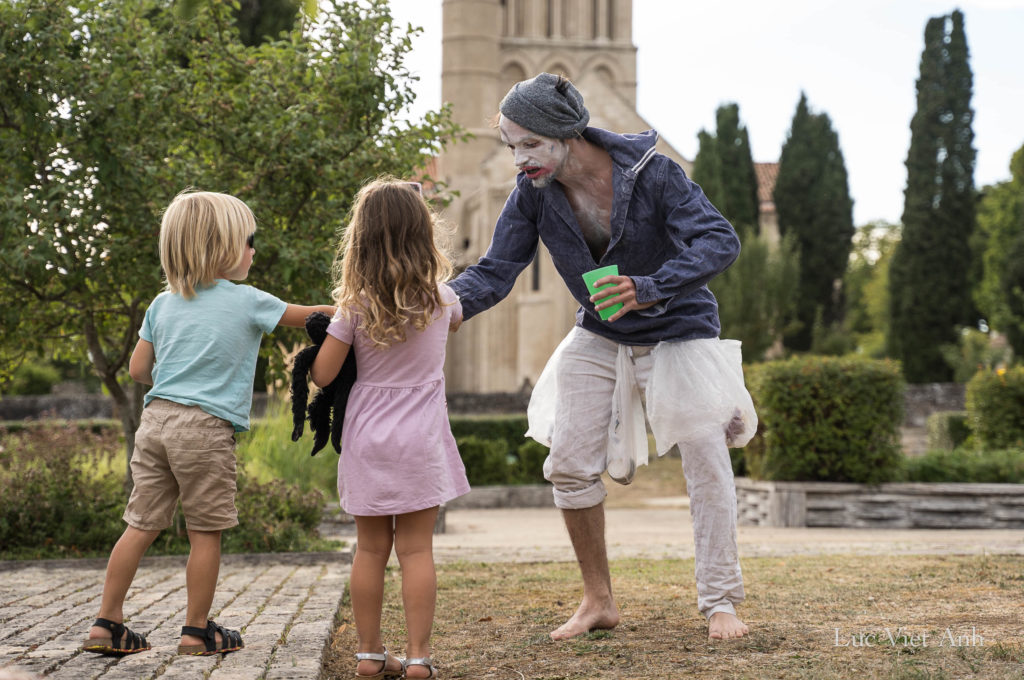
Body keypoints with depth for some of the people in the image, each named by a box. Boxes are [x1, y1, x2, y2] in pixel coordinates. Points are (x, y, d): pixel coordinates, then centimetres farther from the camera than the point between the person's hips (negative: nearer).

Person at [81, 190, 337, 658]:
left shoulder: (162, 304, 11)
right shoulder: (247, 302, -3)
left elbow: (138, 369, 13)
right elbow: (306, 315, 7)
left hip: (156, 421, 6)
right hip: (206, 429, -6)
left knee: (141, 525, 9)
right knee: (205, 532, 4)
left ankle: (106, 624, 10)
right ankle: (197, 631, 11)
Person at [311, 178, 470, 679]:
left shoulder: (355, 306, -7)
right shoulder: (440, 298, -1)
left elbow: (322, 374, -6)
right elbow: (456, 318, 24)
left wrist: (310, 354, 14)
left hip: (367, 438, 0)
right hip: (420, 437, 0)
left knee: (370, 549, 8)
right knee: (416, 549, 2)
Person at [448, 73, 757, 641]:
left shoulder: (650, 172, -25)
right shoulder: (532, 194, -13)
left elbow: (720, 240, -30)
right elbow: (495, 270, -12)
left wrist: (649, 288, -45)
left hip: (677, 332, -4)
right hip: (599, 338, 4)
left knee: (706, 462, -7)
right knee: (569, 463, -3)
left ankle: (720, 604, 4)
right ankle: (598, 602, 11)